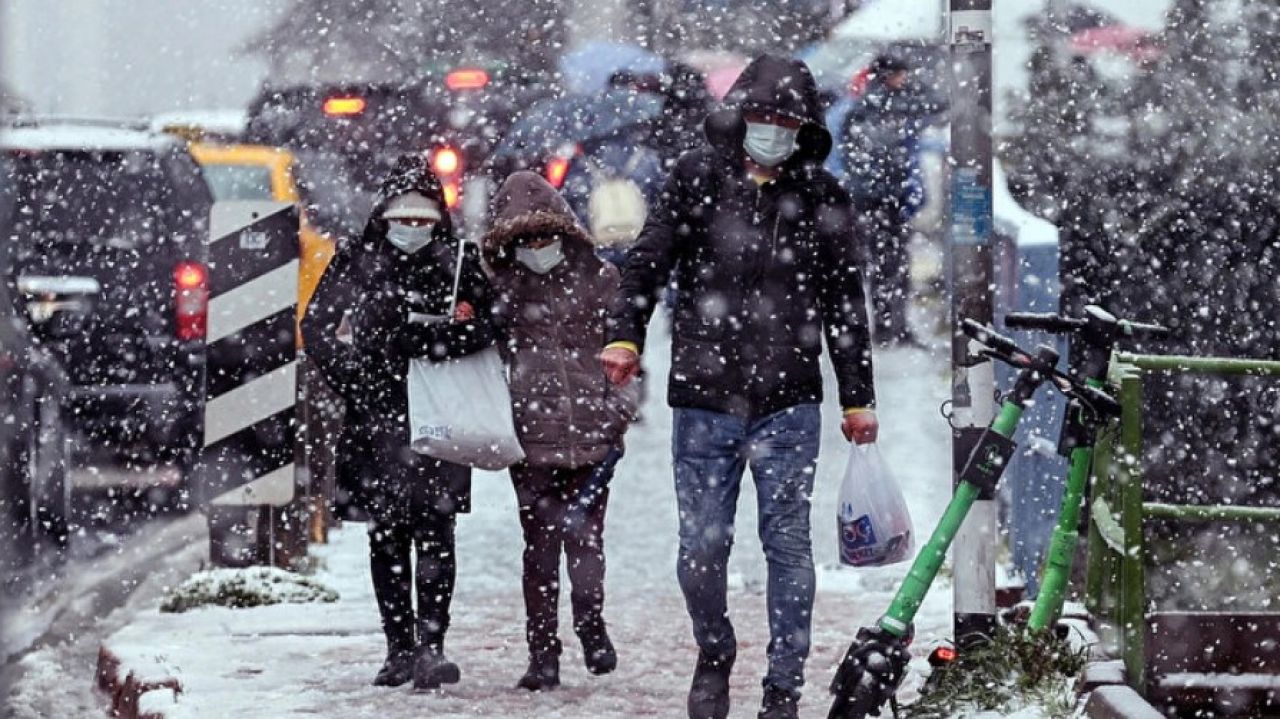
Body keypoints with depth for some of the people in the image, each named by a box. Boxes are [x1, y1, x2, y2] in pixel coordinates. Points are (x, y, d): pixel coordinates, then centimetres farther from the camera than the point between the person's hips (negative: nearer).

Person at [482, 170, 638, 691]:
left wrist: (621, 414, 3)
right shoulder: (504, 287, 8)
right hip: (531, 433, 1)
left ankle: (590, 623, 14)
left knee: (584, 533, -3)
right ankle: (543, 653, 3)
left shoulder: (598, 278, 5)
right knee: (540, 543, 1)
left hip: (590, 431, -1)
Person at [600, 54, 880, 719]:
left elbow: (845, 304, 12)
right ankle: (713, 657, 27)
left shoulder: (821, 196, 7)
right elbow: (649, 260, 3)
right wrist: (625, 337, -12)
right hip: (704, 397, 0)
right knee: (701, 546, 1)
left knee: (788, 545, 0)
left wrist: (858, 399, 13)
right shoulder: (697, 177, 5)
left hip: (789, 403, 0)